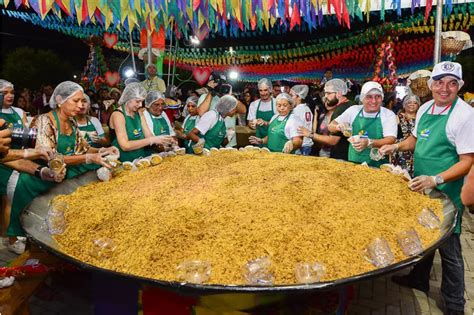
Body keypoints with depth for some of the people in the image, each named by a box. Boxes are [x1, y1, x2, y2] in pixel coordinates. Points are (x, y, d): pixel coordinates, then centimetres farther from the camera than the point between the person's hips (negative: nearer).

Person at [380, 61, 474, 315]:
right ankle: (419, 278, 44)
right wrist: (396, 146, 3)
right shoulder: (425, 108, 4)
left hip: (446, 191, -6)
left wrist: (436, 180, -28)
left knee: (448, 248, 4)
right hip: (420, 186, 6)